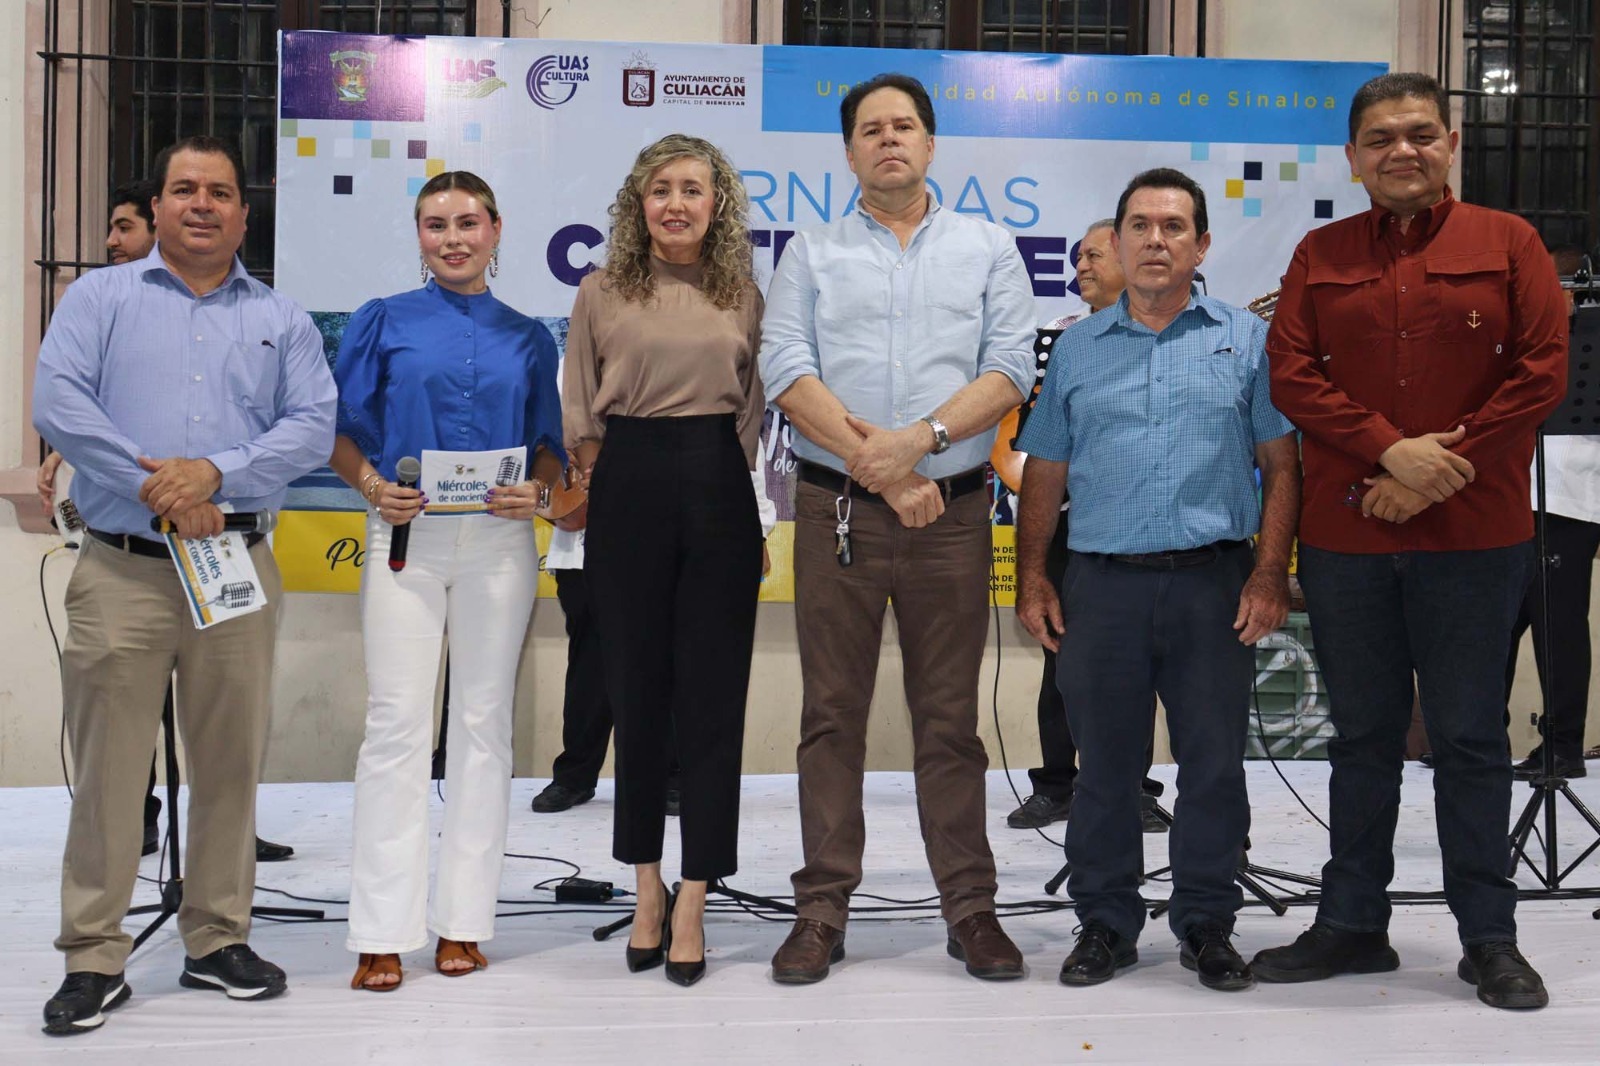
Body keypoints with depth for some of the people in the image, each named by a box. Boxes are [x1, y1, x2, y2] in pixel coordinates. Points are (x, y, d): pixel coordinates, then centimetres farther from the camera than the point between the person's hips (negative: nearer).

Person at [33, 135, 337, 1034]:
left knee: (232, 763, 7)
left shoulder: (282, 319, 13)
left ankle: (219, 940, 20)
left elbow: (314, 426, 1)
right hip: (122, 570, -2)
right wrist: (153, 487, -14)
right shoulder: (100, 298, 9)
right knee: (109, 765, -1)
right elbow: (58, 401, -5)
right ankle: (95, 959, 9)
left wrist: (216, 473, -13)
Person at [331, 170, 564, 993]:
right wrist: (373, 486, -13)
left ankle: (461, 922, 13)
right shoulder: (383, 322, 6)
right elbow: (339, 431, 5)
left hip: (498, 539, 2)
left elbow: (549, 445, 14)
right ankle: (383, 933, 1)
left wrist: (536, 489, -7)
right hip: (408, 534, -2)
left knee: (484, 719, 4)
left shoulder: (528, 337, 11)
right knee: (396, 720, -5)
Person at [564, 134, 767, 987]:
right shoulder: (602, 292, 6)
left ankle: (692, 900, 8)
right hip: (630, 493, 0)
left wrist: (727, 473, 5)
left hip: (718, 495, 0)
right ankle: (646, 886, 20)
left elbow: (755, 405, 12)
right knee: (636, 683, 7)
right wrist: (599, 484, 2)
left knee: (712, 689, 0)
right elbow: (578, 411, 9)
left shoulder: (743, 298, 8)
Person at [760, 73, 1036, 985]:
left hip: (953, 510, 0)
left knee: (951, 716, 5)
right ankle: (823, 911, 12)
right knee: (832, 714, 4)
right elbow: (787, 370, -2)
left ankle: (971, 908, 14)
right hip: (835, 509, 0)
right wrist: (877, 466, -12)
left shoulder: (988, 248, 11)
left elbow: (1012, 368, -1)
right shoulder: (813, 254, 10)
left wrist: (920, 438, -15)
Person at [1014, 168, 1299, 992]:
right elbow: (1044, 475, 13)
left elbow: (1281, 465, 4)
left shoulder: (1245, 339, 8)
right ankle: (1106, 924, 20)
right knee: (1105, 765, 7)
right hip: (1101, 584, 1)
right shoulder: (1077, 349, 13)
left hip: (1214, 584, -1)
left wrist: (1270, 573, -6)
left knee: (1214, 763, 4)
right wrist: (1032, 578, 3)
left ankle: (1207, 925, 19)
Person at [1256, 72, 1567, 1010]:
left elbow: (1542, 373, -4)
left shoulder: (1506, 243, 4)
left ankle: (1490, 938, 17)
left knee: (1472, 736, 5)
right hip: (1345, 535, 2)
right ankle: (1353, 924, 23)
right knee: (1363, 733, 12)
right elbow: (1291, 373, -1)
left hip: (1475, 534, -2)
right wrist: (1391, 450, -14)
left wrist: (1441, 467, -11)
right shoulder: (1321, 255, 9)